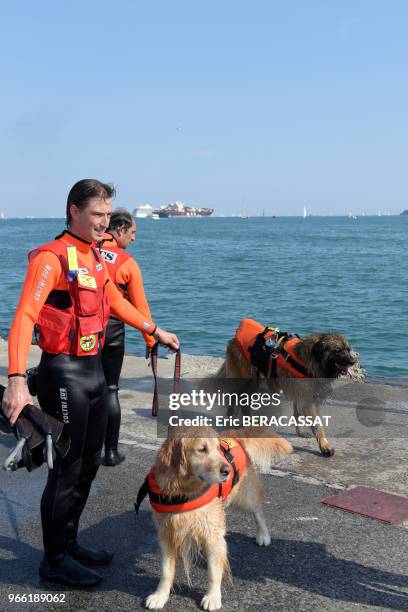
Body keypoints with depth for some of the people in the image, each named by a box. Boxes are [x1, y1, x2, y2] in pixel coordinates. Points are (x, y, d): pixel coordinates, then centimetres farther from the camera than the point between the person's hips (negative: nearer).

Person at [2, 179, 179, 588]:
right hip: (65, 373, -9)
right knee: (66, 469, 2)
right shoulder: (52, 258, -17)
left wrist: (155, 331, 29)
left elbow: (115, 301, 24)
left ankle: (69, 543, 34)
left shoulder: (95, 256, 10)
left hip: (93, 368, 9)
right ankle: (55, 561, 18)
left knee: (89, 464, 17)